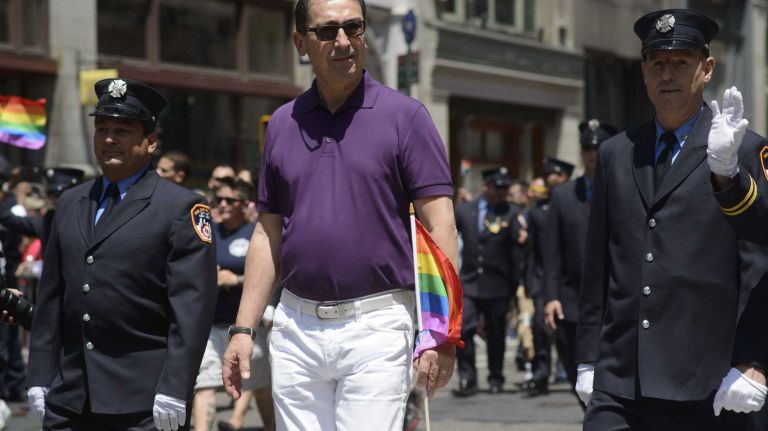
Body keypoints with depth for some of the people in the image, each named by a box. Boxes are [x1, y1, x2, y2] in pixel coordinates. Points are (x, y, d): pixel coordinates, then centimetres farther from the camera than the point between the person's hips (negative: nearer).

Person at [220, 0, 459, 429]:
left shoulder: (405, 116, -2)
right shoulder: (282, 124, 11)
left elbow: (439, 224, -6)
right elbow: (269, 234, 15)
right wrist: (243, 328, 8)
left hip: (377, 326, -4)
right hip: (296, 327, 5)